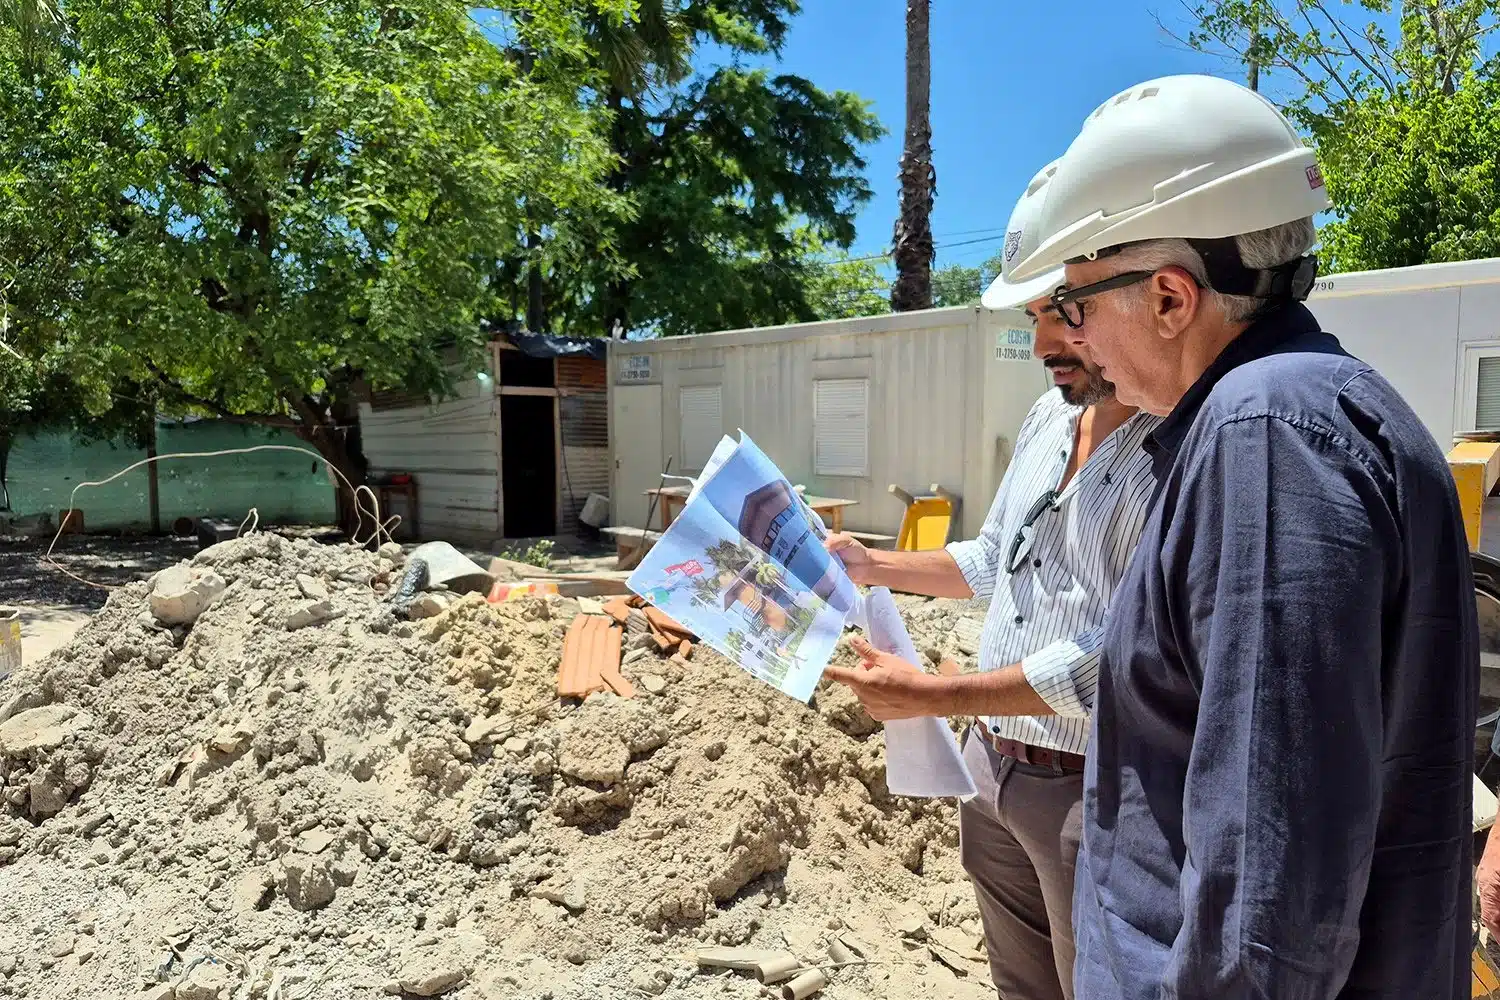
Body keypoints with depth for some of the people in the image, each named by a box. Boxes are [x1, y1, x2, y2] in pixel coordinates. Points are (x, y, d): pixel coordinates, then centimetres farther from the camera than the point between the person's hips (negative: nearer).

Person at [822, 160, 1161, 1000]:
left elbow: (1125, 657, -26)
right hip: (992, 767, 8)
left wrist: (934, 696, -21)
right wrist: (869, 566, 12)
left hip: (1095, 792, -7)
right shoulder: (1051, 415, 7)